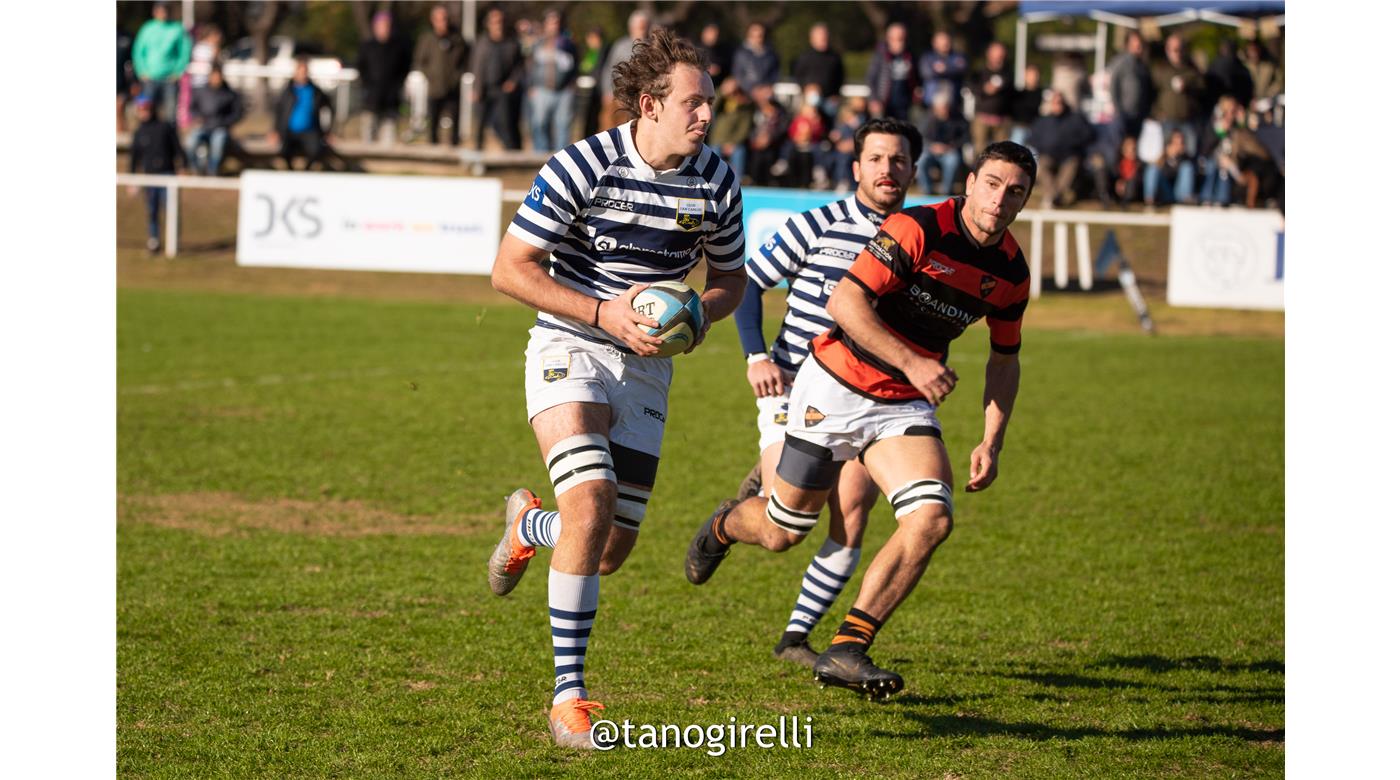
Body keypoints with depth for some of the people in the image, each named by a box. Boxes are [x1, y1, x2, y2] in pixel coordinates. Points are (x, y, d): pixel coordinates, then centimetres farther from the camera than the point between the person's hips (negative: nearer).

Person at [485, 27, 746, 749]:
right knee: (590, 500, -26)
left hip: (646, 367, 4)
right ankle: (568, 695, -16)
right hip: (569, 349, -4)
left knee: (610, 552, 4)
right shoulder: (582, 166, -17)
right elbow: (509, 268, -13)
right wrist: (605, 313, -22)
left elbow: (729, 279, 12)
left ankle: (529, 527, 42)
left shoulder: (715, 181, -3)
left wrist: (700, 313, -11)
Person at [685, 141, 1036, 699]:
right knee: (781, 533, 8)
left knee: (933, 518, -21)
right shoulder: (917, 229, -21)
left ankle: (846, 651, -15)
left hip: (905, 405, 5)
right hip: (837, 386, -5)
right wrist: (911, 362, -33)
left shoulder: (1012, 273, -1)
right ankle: (724, 527, 48)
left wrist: (991, 443, 3)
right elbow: (845, 301, -27)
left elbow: (1004, 360, 13)